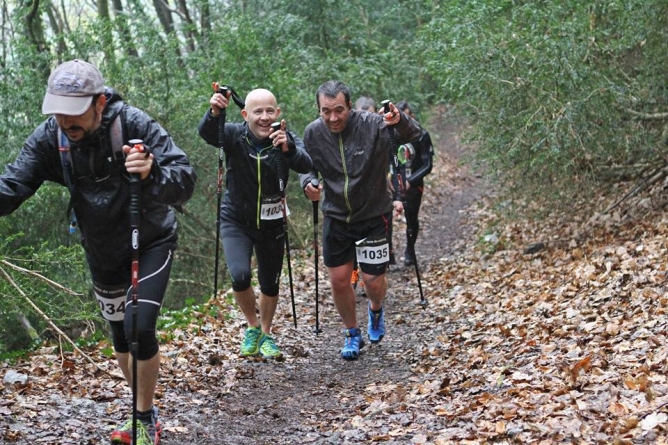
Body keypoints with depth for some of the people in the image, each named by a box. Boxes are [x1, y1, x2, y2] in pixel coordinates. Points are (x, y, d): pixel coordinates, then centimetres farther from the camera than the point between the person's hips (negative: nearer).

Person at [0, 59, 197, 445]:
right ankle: (146, 412, 35)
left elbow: (185, 182, -35)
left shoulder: (134, 124, -29)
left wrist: (152, 175, -56)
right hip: (101, 250, 5)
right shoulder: (50, 137, -18)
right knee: (121, 335, 15)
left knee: (140, 329, -16)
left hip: (150, 242, -4)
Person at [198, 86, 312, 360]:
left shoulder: (287, 140, -13)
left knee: (270, 284, 13)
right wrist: (214, 113, -57)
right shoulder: (235, 135, -16)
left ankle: (265, 335, 39)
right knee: (240, 276, -21)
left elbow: (305, 166, -31)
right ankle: (253, 327, 7)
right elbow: (207, 133, -35)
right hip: (236, 221, -2)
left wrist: (288, 149, -53)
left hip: (271, 223, 2)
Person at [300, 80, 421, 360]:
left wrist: (400, 122, -54)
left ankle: (376, 309, 36)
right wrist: (307, 184, -19)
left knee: (373, 281, -1)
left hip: (374, 216, -3)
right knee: (339, 280, 5)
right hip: (335, 217, 3)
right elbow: (307, 167, 5)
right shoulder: (313, 133, -10)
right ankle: (353, 334, 29)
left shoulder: (372, 125, -22)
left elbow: (412, 135, -30)